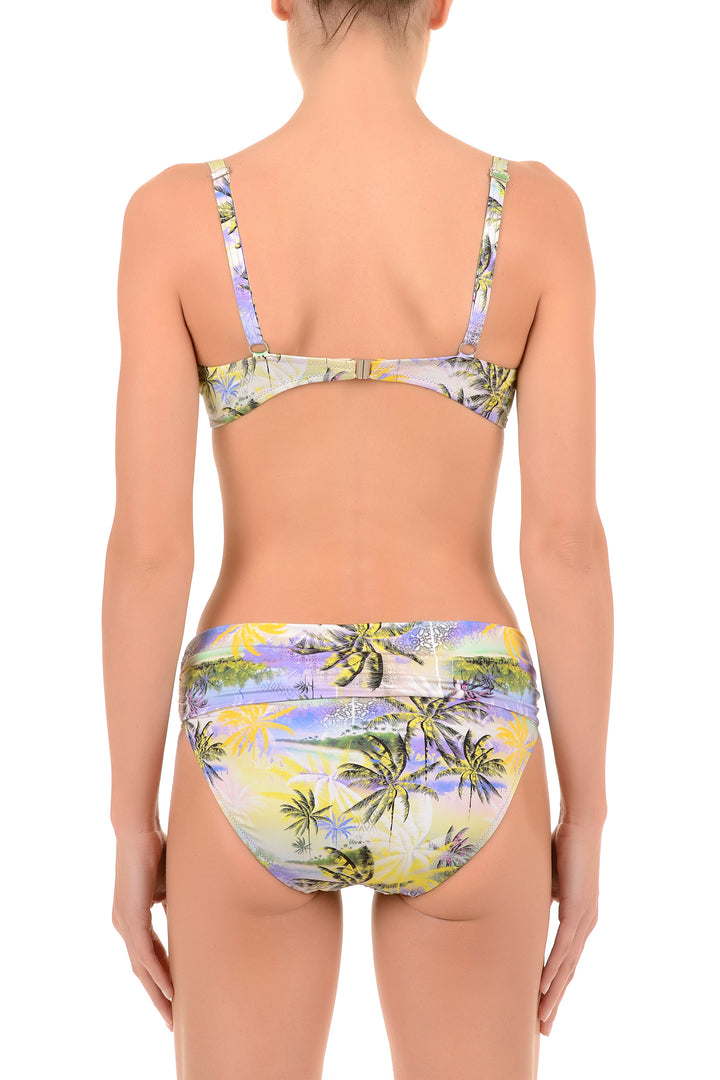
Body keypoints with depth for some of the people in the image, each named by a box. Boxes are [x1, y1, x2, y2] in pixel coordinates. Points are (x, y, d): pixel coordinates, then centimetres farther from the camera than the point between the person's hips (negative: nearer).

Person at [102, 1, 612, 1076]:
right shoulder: (538, 211, -5)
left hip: (261, 758, 0)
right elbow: (567, 536, -8)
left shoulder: (177, 213, -7)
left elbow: (147, 543, -9)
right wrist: (585, 817, 3)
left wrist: (133, 824, 2)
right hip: (457, 766, 1)